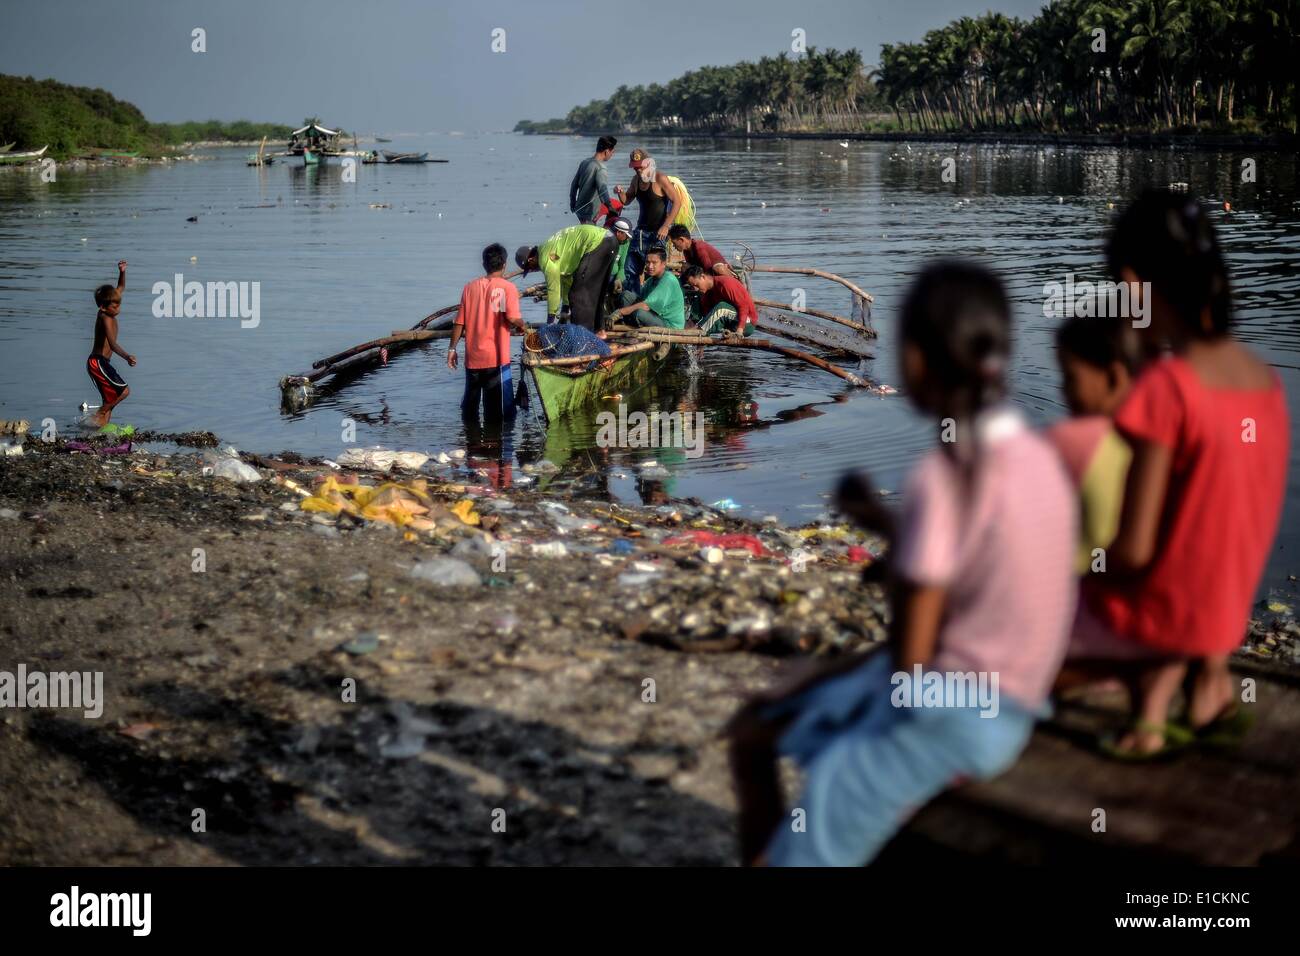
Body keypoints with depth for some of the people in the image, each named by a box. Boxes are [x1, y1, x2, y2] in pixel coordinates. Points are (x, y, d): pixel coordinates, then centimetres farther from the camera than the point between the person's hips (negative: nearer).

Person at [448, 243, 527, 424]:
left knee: (469, 407, 18)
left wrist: (452, 348, 14)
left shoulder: (470, 286, 5)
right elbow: (513, 318, -19)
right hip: (495, 358, -5)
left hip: (472, 358, 5)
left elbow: (459, 322, 6)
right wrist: (523, 326, 2)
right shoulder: (507, 287, -7)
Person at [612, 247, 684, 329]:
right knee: (626, 294, 3)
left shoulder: (668, 280, -22)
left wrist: (620, 312, -25)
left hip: (670, 325, -9)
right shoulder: (651, 280, 8)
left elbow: (647, 305, -27)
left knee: (640, 313, -35)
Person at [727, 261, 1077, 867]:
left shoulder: (940, 477, -23)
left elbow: (910, 656, -19)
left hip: (943, 719, -9)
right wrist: (885, 525, 10)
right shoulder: (1035, 454, 2)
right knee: (754, 730, 19)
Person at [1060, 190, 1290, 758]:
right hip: (1224, 607, 7)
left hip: (1160, 613, -7)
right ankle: (1204, 675, 13)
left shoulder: (1166, 388, -24)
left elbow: (1133, 551, -23)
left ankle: (1148, 678, 0)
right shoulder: (1263, 378, -1)